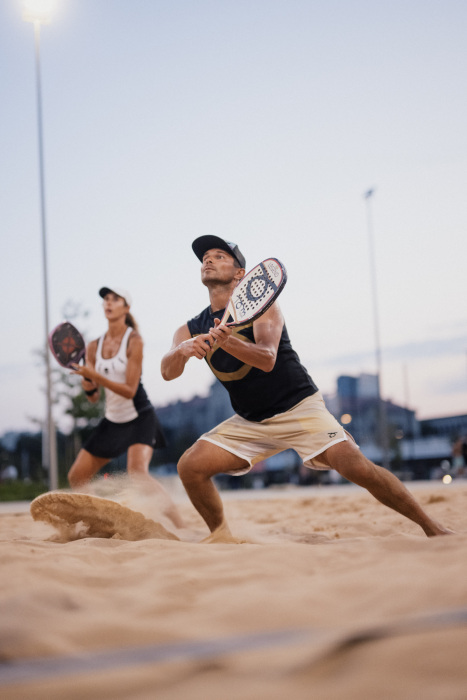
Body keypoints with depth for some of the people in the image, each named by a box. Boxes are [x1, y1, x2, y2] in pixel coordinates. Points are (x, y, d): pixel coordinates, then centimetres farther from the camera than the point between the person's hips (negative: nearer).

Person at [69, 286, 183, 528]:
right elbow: (93, 397, 4)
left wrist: (94, 376, -29)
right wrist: (87, 384, -18)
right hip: (112, 421, 7)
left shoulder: (134, 340, -14)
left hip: (139, 418, -7)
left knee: (138, 472, -29)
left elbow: (129, 390, -19)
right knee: (76, 477, 6)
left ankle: (182, 528, -26)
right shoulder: (94, 347, 3)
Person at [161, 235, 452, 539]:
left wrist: (226, 341, -45)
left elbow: (267, 359, -27)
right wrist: (182, 350, -37)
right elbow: (168, 372, -15)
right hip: (249, 422, 5)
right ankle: (221, 534, 9)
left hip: (299, 407, -4)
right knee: (190, 466, -13)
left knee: (355, 465, -22)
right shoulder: (192, 330, 2)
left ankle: (430, 524, -8)